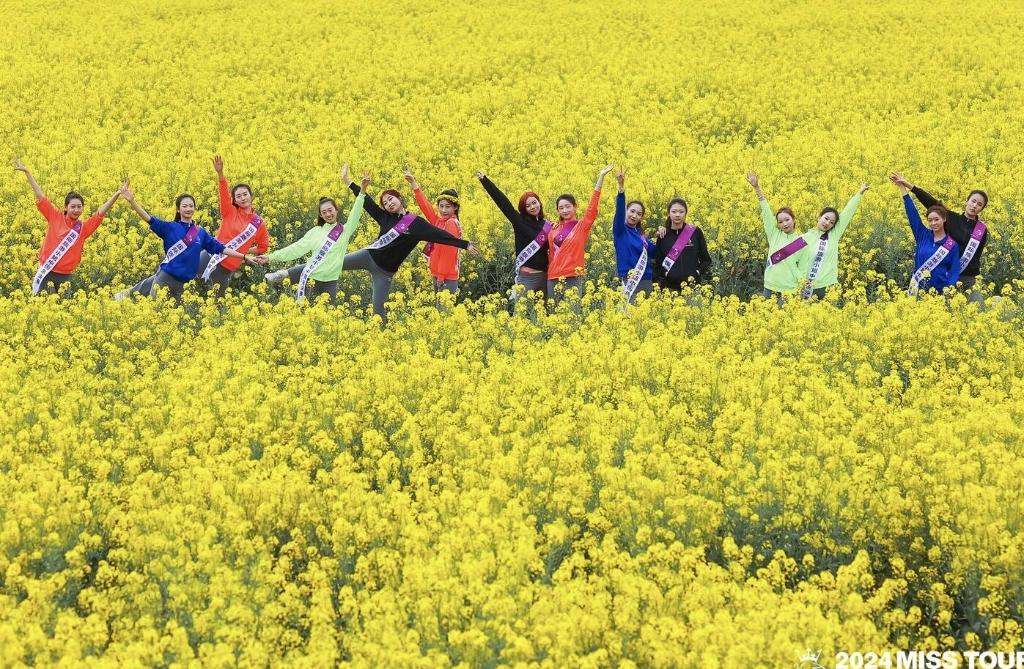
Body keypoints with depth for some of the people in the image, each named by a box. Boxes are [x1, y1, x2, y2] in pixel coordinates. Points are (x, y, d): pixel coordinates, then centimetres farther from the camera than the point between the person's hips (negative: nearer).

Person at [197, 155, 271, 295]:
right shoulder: (230, 212, 0)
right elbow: (223, 194, -17)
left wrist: (246, 252, 7)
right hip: (211, 256, -1)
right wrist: (220, 173, -32)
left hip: (228, 267, 1)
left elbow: (264, 246, 18)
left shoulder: (259, 223, 4)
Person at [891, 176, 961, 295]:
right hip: (918, 289, 2)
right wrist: (902, 187, 2)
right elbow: (911, 212, 5)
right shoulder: (923, 236, 6)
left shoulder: (952, 245, 2)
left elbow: (954, 272, 1)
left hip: (940, 291, -2)